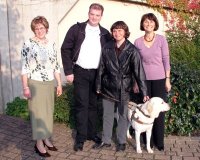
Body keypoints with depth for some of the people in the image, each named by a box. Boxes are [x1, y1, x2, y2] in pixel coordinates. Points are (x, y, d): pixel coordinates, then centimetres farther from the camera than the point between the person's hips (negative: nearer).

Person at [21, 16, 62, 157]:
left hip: (50, 84, 5)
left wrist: (59, 84, 9)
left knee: (49, 112, 13)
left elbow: (56, 66, 10)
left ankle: (46, 139, 28)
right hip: (35, 84, -5)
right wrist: (25, 87, -15)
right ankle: (39, 143, 16)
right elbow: (24, 67, -11)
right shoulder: (28, 44, -9)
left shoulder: (51, 44, 6)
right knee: (38, 113, 3)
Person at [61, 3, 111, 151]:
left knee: (94, 104, 10)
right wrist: (68, 71, -9)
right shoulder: (77, 29, -2)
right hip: (80, 72, -2)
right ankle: (80, 137, 10)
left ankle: (92, 133, 24)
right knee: (82, 104, -1)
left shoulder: (105, 33, 5)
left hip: (97, 74, 3)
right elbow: (66, 49, -4)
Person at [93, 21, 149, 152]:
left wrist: (144, 92, -15)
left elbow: (139, 71, -11)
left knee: (123, 115, 9)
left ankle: (122, 142, 25)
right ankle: (106, 141, 27)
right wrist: (98, 86, 7)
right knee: (107, 115, 12)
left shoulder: (132, 50, -9)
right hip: (108, 87, 3)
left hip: (124, 88, -3)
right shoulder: (107, 48, 0)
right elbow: (102, 67, 6)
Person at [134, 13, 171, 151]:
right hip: (144, 80, 1)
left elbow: (166, 60, 0)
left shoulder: (161, 39, -1)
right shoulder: (138, 42, 3)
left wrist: (168, 79, -4)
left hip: (159, 79, -1)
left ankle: (159, 141, 17)